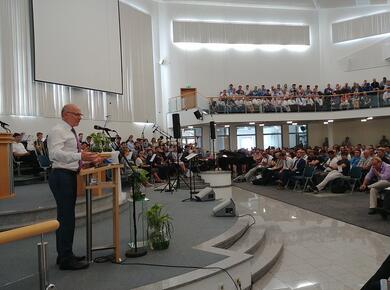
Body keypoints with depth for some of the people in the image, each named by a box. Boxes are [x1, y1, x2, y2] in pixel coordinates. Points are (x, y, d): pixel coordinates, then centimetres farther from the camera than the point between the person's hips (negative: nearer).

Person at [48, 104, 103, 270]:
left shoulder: (71, 132, 18)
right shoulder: (58, 131, -11)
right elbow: (55, 153, -25)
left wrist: (91, 159, 10)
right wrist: (80, 156, -35)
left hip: (71, 176, 10)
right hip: (62, 176, -10)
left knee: (66, 217, 15)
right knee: (66, 217, -7)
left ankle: (65, 255, 26)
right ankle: (65, 259, 1)